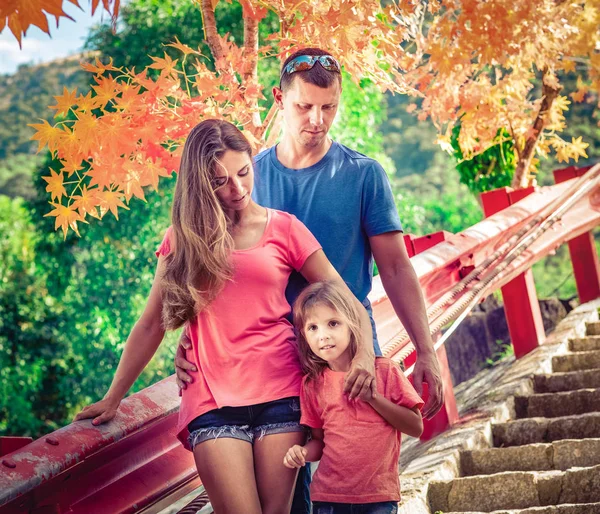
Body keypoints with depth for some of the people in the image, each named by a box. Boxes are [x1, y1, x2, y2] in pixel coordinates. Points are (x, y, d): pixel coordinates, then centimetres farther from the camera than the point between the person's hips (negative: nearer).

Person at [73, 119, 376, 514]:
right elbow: (152, 324, 13)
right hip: (212, 399, 0)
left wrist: (365, 354, -12)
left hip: (279, 392, 0)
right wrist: (113, 399, 14)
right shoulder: (183, 238, 10)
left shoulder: (284, 228, 6)